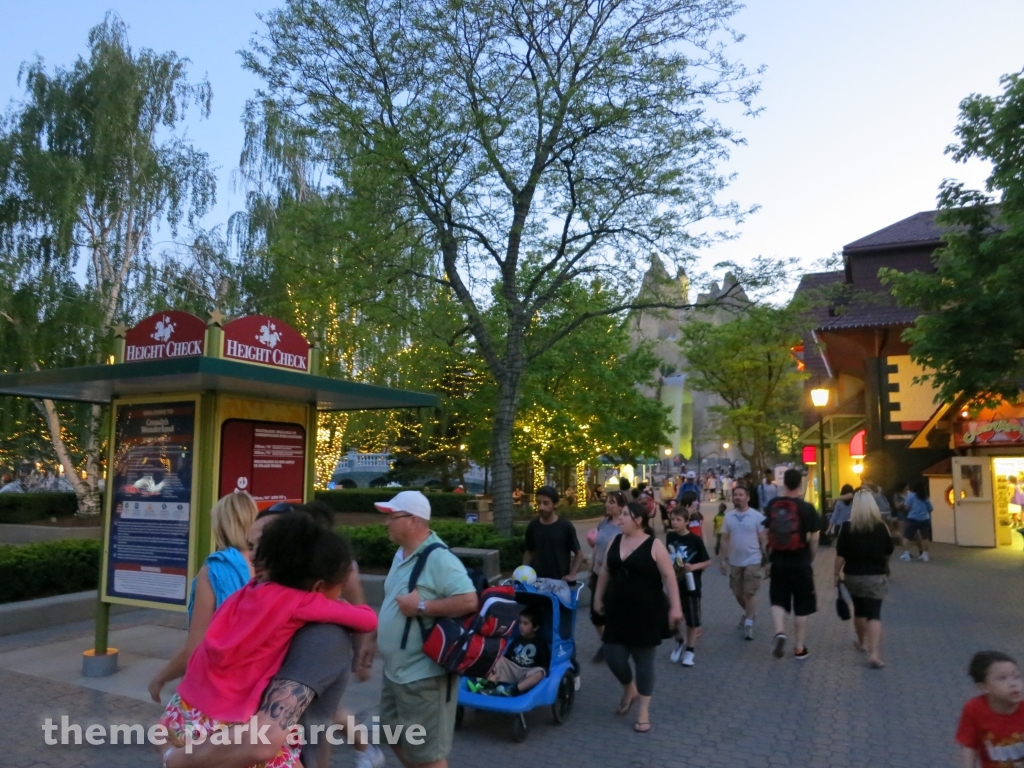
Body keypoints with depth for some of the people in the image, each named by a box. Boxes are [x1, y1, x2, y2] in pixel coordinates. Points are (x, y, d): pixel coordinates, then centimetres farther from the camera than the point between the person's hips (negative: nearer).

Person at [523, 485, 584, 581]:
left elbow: (579, 554, -2)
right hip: (537, 579, 3)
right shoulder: (532, 526, -1)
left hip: (560, 580, -3)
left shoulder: (566, 526, -10)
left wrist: (572, 574, -14)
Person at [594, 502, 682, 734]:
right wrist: (599, 598, 17)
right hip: (617, 611, 5)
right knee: (613, 657, 4)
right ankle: (629, 690, 34)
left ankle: (644, 711, 20)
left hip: (646, 613, -4)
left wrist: (675, 606, -17)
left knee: (644, 661, 6)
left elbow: (669, 577, -12)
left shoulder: (654, 545, -11)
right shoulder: (615, 541, 5)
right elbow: (605, 572, 13)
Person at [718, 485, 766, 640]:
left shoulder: (757, 516, -8)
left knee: (748, 594, -3)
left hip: (753, 561, -4)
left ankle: (748, 623, 10)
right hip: (735, 562, 4)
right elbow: (725, 539, 4)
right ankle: (750, 612, 41)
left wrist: (766, 561, -5)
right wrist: (724, 559, 2)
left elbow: (764, 540, -4)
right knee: (738, 594, 15)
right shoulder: (728, 516, 0)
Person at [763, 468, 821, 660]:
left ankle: (779, 632, -8)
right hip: (800, 561, -2)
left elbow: (767, 532, 5)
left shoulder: (772, 504, -2)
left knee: (778, 600, 15)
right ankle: (799, 647, 18)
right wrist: (811, 558, 8)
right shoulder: (806, 508, -11)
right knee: (801, 605, 10)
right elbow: (814, 538, -7)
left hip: (778, 560, 2)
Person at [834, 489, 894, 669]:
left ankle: (862, 642, 40)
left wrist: (837, 574, 5)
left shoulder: (847, 527, -9)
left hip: (853, 576, 1)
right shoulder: (881, 527, -6)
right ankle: (874, 654, -15)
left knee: (859, 609, 22)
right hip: (875, 577, -1)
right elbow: (888, 552, 8)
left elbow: (840, 555, -7)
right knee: (874, 614, -3)